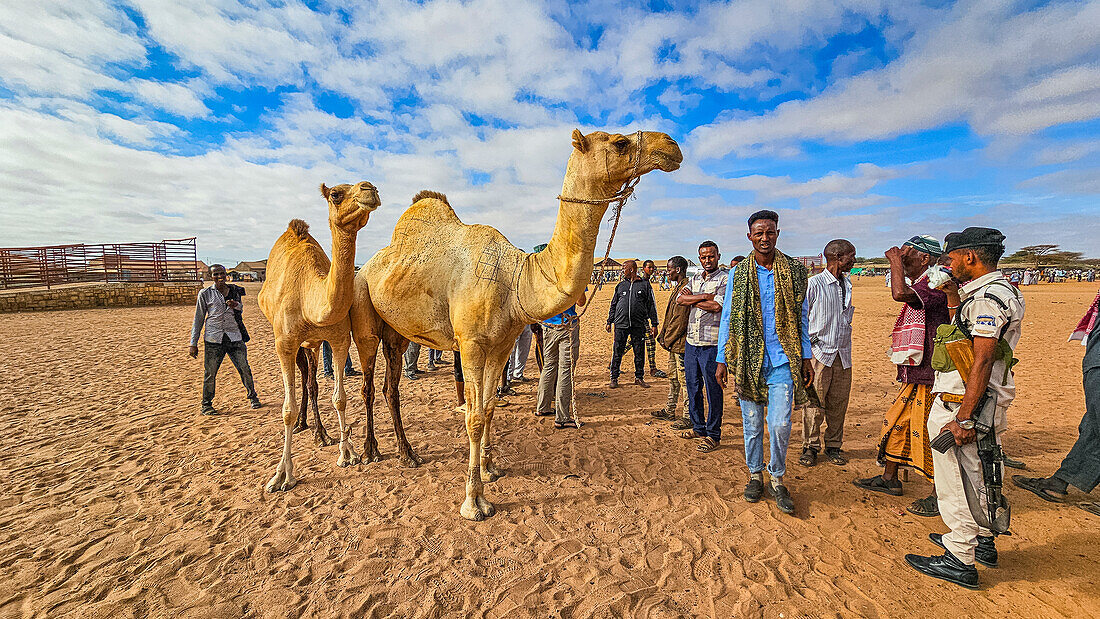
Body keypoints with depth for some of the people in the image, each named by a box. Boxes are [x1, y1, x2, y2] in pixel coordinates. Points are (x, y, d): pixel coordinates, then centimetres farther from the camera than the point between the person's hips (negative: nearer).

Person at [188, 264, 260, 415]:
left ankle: (253, 397, 17)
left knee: (244, 368, -1)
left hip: (235, 337, 2)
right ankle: (206, 404, 18)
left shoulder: (235, 291, 10)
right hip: (213, 338, -2)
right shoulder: (205, 294, 2)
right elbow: (198, 319, 5)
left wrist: (236, 305, -4)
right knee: (210, 373, 1)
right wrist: (193, 344, 4)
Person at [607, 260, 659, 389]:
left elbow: (651, 305, 6)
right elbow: (613, 304, 16)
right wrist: (609, 321, 12)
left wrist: (654, 324, 3)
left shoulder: (645, 285, 4)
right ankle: (614, 378, 12)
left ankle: (639, 377, 20)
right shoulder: (621, 285, 11)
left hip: (638, 325, -1)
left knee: (639, 353, 5)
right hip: (620, 324, 1)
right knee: (617, 352, 2)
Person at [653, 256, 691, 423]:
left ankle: (689, 417, 9)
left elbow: (680, 320, -21)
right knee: (673, 377, 18)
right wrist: (663, 335, 11)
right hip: (674, 343, 11)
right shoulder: (678, 287, 15)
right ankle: (670, 411, 30)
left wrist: (667, 340, -13)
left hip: (681, 342, -11)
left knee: (684, 379, -2)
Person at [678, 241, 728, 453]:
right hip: (691, 340, 7)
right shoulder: (695, 278, 16)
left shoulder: (726, 279, -4)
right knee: (693, 386, 14)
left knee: (713, 389, 1)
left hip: (712, 342, -6)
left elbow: (717, 306, -18)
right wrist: (704, 296, -12)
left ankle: (713, 435, 13)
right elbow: (680, 299, 1)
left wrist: (692, 299, -6)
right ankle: (698, 427, 30)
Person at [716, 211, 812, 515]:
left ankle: (777, 478, 19)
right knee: (752, 423, 9)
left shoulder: (794, 271, 5)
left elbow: (802, 316, 10)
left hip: (782, 361, 0)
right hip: (748, 361, 0)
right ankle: (755, 474, 28)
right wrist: (722, 359, 2)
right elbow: (727, 317, 5)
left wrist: (806, 357, 7)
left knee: (781, 424, -3)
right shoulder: (739, 274, 3)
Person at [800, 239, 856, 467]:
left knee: (838, 404, 9)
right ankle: (810, 447, 12)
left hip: (843, 355, 6)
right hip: (819, 352, -6)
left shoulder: (848, 284, 13)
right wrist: (807, 346, -7)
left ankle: (833, 446, 23)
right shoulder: (814, 284, -8)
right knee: (815, 404, -2)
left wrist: (845, 344, 20)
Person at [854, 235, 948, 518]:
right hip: (915, 377, 10)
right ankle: (889, 479, 30)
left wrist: (895, 259, -22)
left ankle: (941, 495, 17)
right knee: (895, 422, 16)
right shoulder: (919, 287, 15)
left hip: (930, 378, -10)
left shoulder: (936, 284, -17)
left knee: (927, 433, 0)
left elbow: (900, 293, -36)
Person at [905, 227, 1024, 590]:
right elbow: (964, 334, 24)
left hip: (963, 404, -10)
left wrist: (964, 419, -25)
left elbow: (982, 361, -24)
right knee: (976, 477, 22)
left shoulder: (987, 297, -19)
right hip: (981, 402, 10)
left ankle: (960, 561, 12)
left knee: (956, 482, 0)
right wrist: (952, 295, 15)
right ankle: (982, 542, 39)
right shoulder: (984, 291, 12)